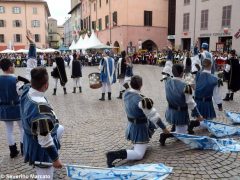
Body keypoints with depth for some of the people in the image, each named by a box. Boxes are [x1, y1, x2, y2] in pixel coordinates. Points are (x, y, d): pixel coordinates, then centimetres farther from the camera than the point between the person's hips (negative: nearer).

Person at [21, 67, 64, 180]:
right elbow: (45, 141, -33)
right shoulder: (41, 109, -41)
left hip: (31, 139, 9)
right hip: (40, 150, -9)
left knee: (60, 128, 32)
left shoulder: (26, 92, -16)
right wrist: (55, 159, -21)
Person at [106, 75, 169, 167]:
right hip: (140, 128, -8)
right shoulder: (141, 100, -29)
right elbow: (153, 115, -22)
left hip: (131, 124, 9)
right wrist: (164, 128, -11)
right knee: (139, 154, -3)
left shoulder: (126, 93, -7)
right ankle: (114, 155, -19)